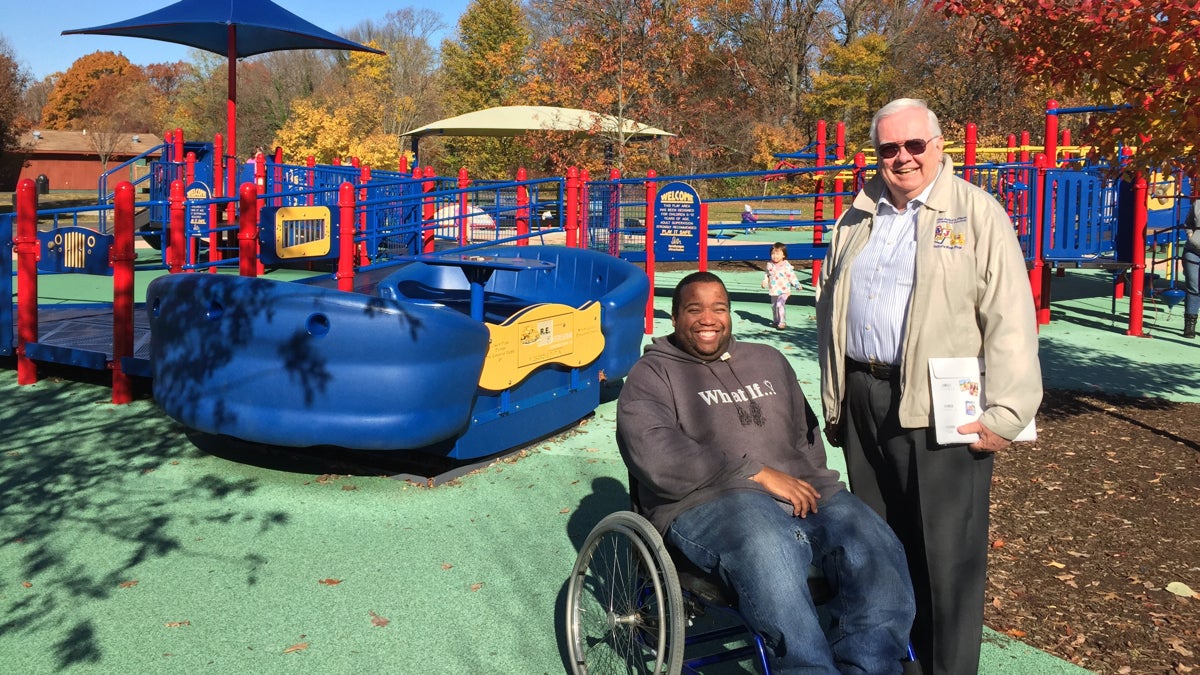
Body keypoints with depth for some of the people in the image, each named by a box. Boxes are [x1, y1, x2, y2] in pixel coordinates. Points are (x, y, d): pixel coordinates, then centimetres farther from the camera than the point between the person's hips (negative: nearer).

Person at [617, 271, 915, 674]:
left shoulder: (768, 360, 27)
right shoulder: (652, 373, 8)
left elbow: (806, 432, 29)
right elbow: (657, 458, -9)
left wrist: (809, 484, 4)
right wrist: (758, 474, -14)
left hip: (799, 492, 5)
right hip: (706, 504, -5)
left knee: (879, 554, -25)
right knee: (770, 552, -40)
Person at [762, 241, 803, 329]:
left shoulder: (786, 265, -9)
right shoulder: (770, 265, 3)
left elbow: (791, 276, -5)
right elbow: (767, 275, 14)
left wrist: (796, 284, -10)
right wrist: (765, 282, -1)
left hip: (783, 290, -5)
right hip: (773, 291, 5)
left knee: (780, 305, -18)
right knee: (774, 306, 13)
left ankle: (782, 322, -10)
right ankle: (777, 321, 31)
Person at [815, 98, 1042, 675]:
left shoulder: (977, 213, -2)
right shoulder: (856, 221, 15)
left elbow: (1010, 319, -8)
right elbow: (829, 311, 19)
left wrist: (1004, 413, -14)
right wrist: (834, 401, 15)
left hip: (942, 408, -5)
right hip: (864, 400, 6)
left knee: (946, 552, 0)